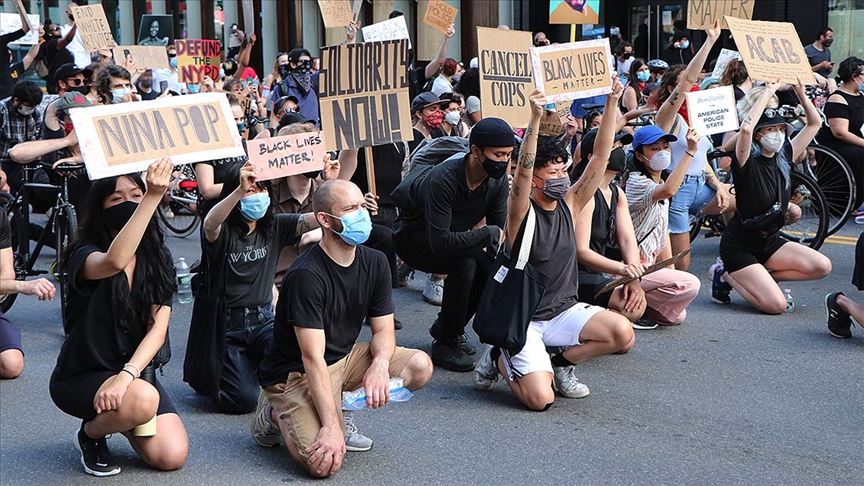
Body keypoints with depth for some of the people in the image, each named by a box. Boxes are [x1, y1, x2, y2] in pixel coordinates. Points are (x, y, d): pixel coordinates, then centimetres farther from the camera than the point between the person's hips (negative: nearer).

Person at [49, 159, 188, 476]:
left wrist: (127, 374, -27)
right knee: (143, 400, -35)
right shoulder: (83, 255, -16)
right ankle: (91, 432, -1)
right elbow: (114, 262, -42)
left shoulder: (157, 260, 0)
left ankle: (118, 417, 20)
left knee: (172, 456, -11)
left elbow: (158, 329, -10)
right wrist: (153, 198, -49)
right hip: (80, 376, -5)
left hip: (136, 370, 5)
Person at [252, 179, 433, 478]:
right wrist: (331, 426, -30)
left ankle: (339, 406, 3)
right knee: (324, 463, -26)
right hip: (296, 372, -7)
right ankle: (276, 414, 5)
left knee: (419, 367, -15)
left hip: (344, 358, 7)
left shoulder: (374, 263, -3)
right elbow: (313, 358, -26)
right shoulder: (306, 276, -25)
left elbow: (383, 330, 2)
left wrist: (380, 364, -23)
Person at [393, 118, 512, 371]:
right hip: (414, 238, -7)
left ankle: (446, 328, 10)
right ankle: (445, 345, -16)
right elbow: (440, 242, -41)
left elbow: (500, 231, -6)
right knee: (465, 262, -31)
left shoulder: (497, 180, -15)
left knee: (490, 269, -15)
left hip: (448, 236, 7)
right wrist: (490, 233, -33)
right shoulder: (443, 180, -36)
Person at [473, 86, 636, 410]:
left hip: (565, 310, 6)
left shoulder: (569, 205, 2)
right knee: (541, 399, -22)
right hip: (524, 319, -6)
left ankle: (560, 362, 7)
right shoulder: (521, 212, -13)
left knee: (624, 334, -18)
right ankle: (499, 359, 10)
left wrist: (612, 104, -10)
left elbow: (600, 157, -2)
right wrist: (536, 120, -43)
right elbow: (522, 173, -33)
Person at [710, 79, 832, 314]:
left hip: (770, 241, 7)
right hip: (739, 246, -7)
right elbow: (746, 128, -37)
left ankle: (760, 278, 4)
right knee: (776, 305, -18)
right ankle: (726, 275, 5)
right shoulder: (747, 162, -16)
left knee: (822, 266, -10)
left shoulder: (784, 158, 2)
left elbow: (814, 123, 8)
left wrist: (800, 92, -5)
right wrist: (769, 92, -28)